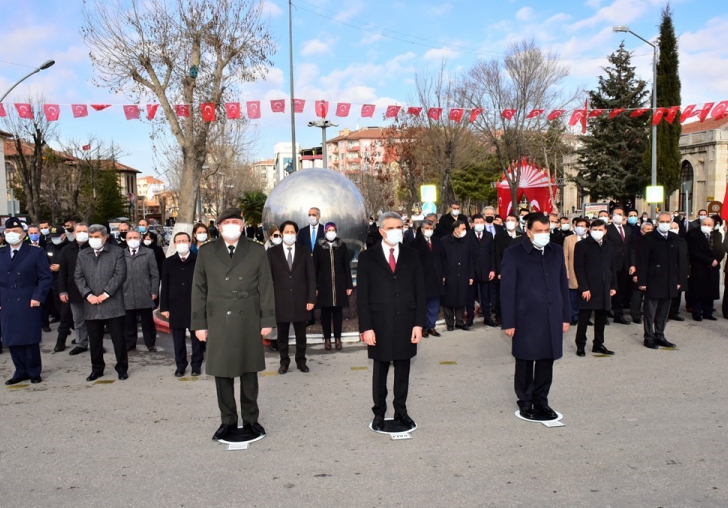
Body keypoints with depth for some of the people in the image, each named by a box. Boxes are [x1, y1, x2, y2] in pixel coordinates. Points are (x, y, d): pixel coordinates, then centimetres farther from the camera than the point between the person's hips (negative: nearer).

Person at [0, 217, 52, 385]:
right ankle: (21, 371, 18)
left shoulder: (36, 252, 0)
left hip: (29, 303, -4)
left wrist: (38, 297, -13)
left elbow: (46, 277, -3)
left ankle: (34, 372, 16)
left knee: (30, 339, 3)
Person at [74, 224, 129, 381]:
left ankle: (122, 368, 15)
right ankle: (97, 368, 24)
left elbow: (120, 275, -8)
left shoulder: (117, 252, 1)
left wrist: (105, 294, -13)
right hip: (91, 305, 4)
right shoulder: (82, 254, 13)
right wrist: (88, 295, -8)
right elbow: (78, 277, 6)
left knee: (118, 338, 2)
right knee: (94, 340, 10)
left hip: (113, 304, -3)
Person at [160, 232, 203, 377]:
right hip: (175, 307, 2)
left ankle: (196, 365, 18)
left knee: (196, 337, 6)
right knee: (178, 339, 9)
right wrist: (164, 307, 2)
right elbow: (165, 286, 6)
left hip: (195, 306, -2)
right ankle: (180, 365, 20)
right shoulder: (169, 262, 6)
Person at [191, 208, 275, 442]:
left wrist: (267, 319, -1)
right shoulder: (206, 252, 4)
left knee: (249, 372, 8)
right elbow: (199, 289, 5)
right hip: (218, 322, 1)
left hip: (249, 321, 0)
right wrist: (199, 323, 1)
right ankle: (228, 421, 21)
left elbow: (266, 287, 3)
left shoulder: (256, 251, 3)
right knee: (222, 373, 7)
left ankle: (251, 419, 23)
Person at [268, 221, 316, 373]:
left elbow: (311, 277, 2)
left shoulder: (304, 252, 5)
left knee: (301, 334, 10)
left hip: (300, 300, 1)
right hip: (280, 301, -1)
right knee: (282, 335, 9)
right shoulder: (272, 252, 1)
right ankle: (284, 361, 23)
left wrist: (311, 299, -4)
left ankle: (301, 361, 24)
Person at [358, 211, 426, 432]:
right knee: (380, 372, 10)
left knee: (402, 371, 11)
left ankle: (401, 411, 25)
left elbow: (419, 291, 4)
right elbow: (362, 295, -4)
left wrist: (419, 323, -3)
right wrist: (366, 327, -9)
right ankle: (379, 413, 23)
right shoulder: (367, 257, -1)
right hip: (380, 325, -2)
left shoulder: (411, 255, 5)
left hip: (406, 324, 2)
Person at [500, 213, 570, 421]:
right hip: (526, 319, -4)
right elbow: (507, 290, -7)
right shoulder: (514, 253, -6)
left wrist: (566, 316, 10)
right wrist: (508, 321, -10)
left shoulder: (556, 251, 8)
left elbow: (563, 285, 12)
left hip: (552, 318, 4)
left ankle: (541, 400, 25)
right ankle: (525, 402, 21)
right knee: (525, 363, 7)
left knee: (546, 362, 11)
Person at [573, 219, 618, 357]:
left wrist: (613, 286, 9)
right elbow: (578, 268, -9)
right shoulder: (582, 245, -5)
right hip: (589, 289, -5)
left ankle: (598, 344, 21)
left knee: (601, 318, 10)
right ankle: (580, 345, 9)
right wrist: (584, 288, -14)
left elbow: (612, 267, 15)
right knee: (584, 318, 0)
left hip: (604, 289, 5)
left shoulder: (609, 246, 12)